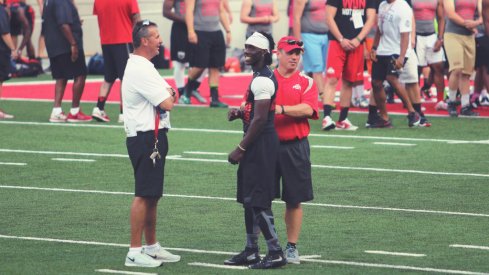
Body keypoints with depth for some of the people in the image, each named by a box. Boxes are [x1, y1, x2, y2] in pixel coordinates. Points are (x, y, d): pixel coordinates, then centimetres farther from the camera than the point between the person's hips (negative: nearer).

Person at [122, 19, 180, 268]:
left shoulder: (143, 67, 17)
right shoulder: (140, 70, -17)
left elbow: (165, 97, 19)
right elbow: (166, 103, -19)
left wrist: (168, 95, -2)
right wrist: (170, 95, 2)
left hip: (153, 137, 11)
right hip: (145, 138, -11)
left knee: (152, 196, 15)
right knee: (144, 195, -9)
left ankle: (151, 247, 22)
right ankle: (134, 252, -8)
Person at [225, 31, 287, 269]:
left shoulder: (262, 81, -17)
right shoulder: (261, 77, 16)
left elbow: (260, 119, -21)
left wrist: (241, 149, -18)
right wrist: (240, 113, 7)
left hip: (260, 143, -11)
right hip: (258, 145, 11)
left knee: (257, 200, -8)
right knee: (249, 198, 15)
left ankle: (275, 252, -5)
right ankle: (251, 251, 22)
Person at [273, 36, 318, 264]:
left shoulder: (306, 83, 4)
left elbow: (308, 109, -12)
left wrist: (280, 109, -22)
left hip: (295, 148, 0)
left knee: (294, 200, 4)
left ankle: (292, 246, 14)